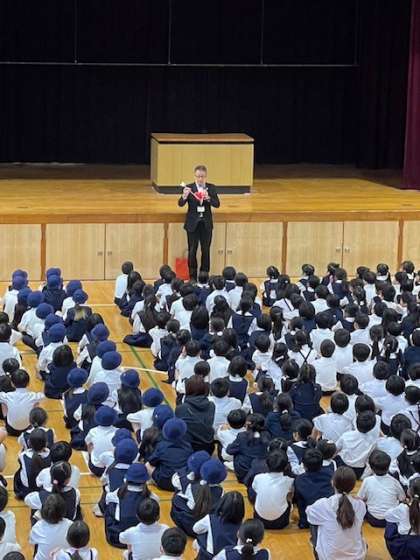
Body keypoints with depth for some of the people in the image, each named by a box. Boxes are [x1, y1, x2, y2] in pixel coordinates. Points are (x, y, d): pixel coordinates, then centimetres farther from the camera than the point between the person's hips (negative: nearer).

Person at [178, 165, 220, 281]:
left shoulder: (211, 188, 1)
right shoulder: (189, 188, -5)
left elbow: (217, 204, -5)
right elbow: (180, 204, -12)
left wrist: (208, 198, -24)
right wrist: (184, 196, -34)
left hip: (206, 224, 2)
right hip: (193, 223, -2)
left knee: (206, 250, 6)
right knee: (192, 251, 0)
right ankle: (192, 276, 8)